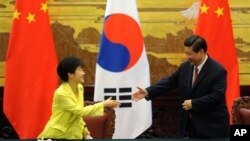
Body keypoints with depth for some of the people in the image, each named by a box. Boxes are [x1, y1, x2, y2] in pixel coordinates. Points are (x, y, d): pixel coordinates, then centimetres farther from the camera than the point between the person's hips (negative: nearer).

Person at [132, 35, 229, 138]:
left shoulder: (218, 71, -17)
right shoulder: (185, 67, 5)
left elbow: (217, 95, -23)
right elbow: (170, 82, 8)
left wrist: (194, 103, -23)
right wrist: (148, 92, -4)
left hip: (212, 125, -6)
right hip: (190, 123, 7)